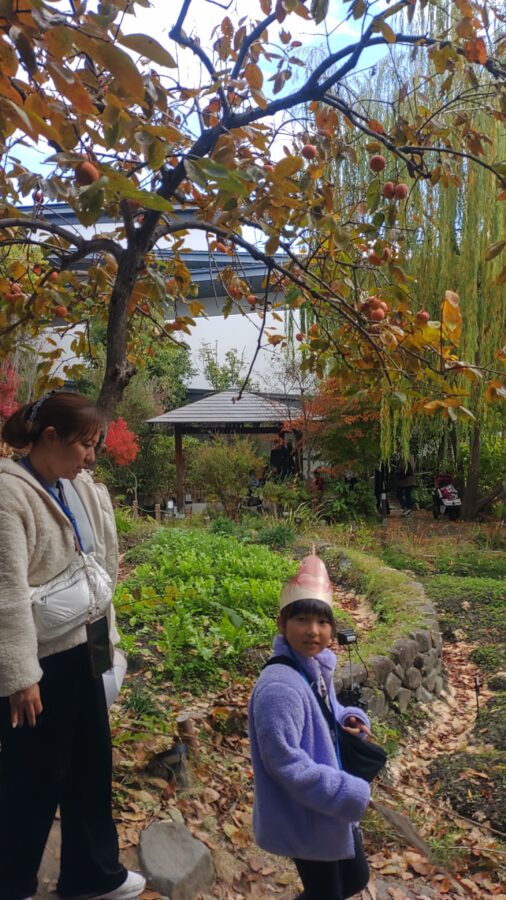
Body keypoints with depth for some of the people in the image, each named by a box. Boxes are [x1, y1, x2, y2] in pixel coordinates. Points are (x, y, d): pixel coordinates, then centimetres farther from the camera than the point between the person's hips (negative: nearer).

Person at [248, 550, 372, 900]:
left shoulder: (318, 666, -3)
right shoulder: (279, 687, -31)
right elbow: (286, 763, -30)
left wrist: (350, 720, -7)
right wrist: (351, 794, -24)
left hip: (332, 805, 9)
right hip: (305, 815, -9)